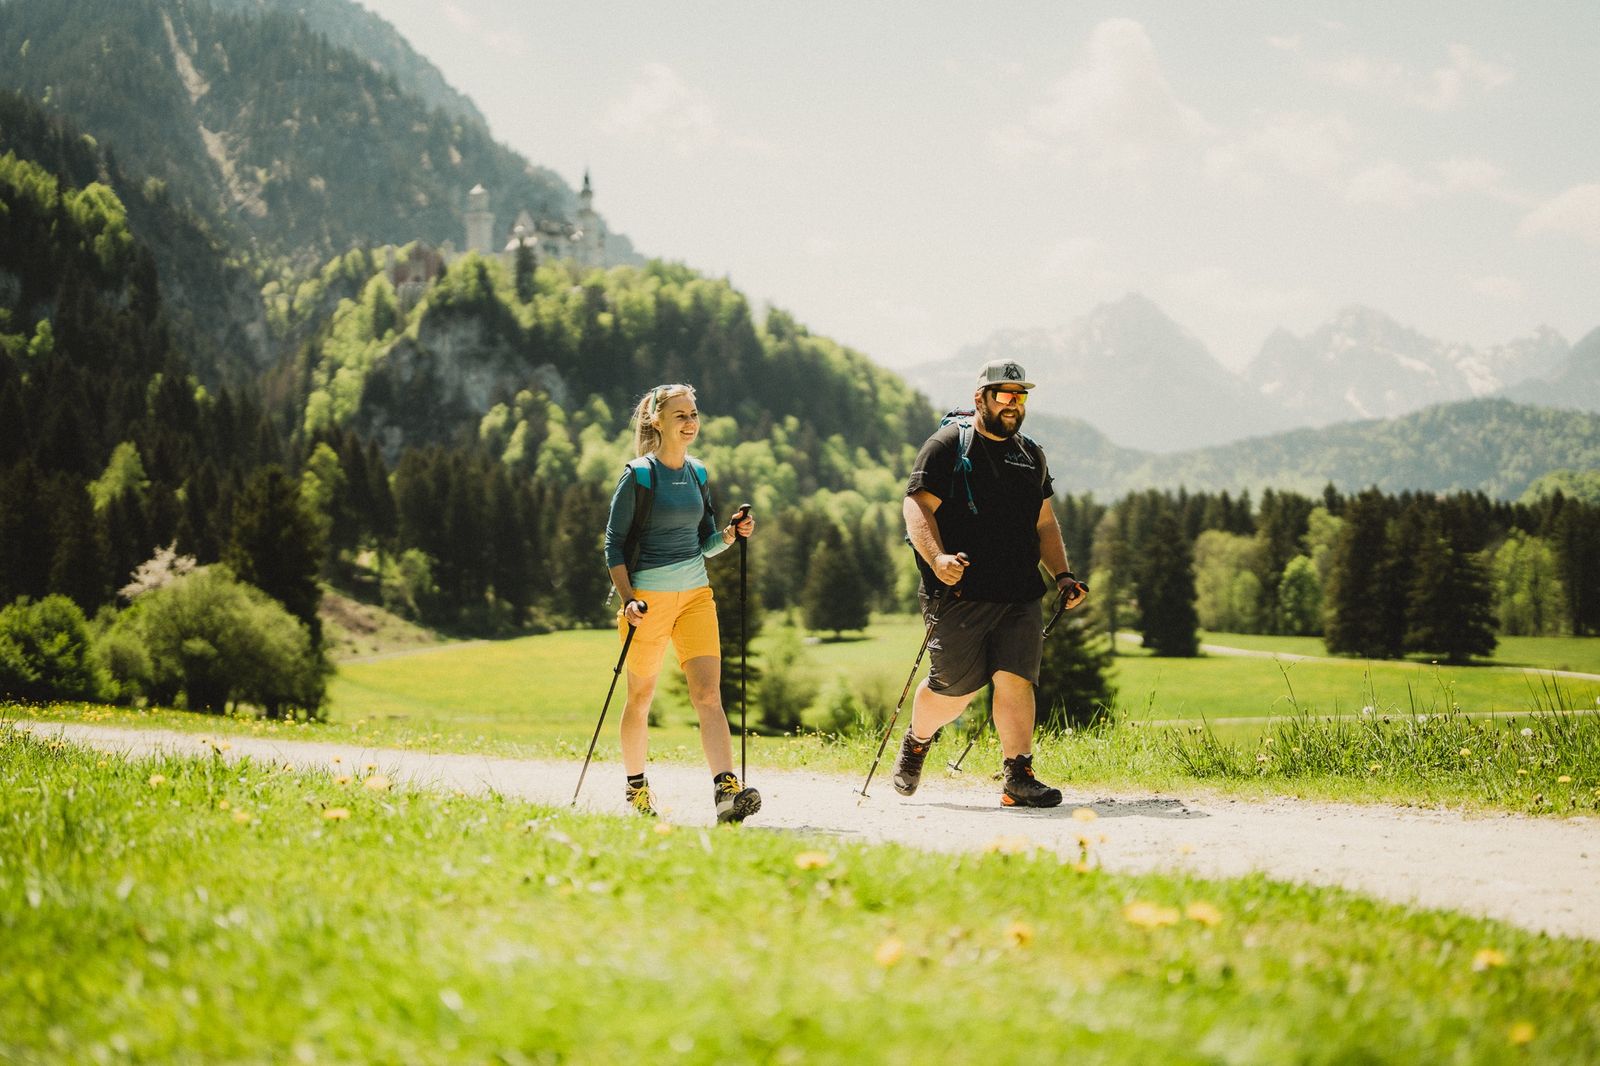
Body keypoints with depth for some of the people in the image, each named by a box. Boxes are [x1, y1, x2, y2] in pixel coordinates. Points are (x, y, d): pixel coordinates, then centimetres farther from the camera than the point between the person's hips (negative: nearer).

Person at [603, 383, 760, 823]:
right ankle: (635, 788, 26)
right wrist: (628, 600, -17)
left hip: (696, 593, 4)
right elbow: (614, 543, -7)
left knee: (708, 693, -10)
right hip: (649, 596, -4)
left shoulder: (698, 473, 9)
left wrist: (731, 533, -4)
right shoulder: (639, 474, -7)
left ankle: (726, 790, -20)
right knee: (641, 696, 8)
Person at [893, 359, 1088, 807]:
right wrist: (937, 558, -24)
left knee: (1015, 679, -9)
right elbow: (917, 506, -8)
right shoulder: (947, 445, 0)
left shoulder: (1031, 455, 19)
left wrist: (1062, 574, 13)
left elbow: (1044, 524, 26)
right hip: (960, 592, -5)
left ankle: (1018, 777, -5)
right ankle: (915, 743, 28)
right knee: (954, 689, -1)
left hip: (1020, 596, 5)